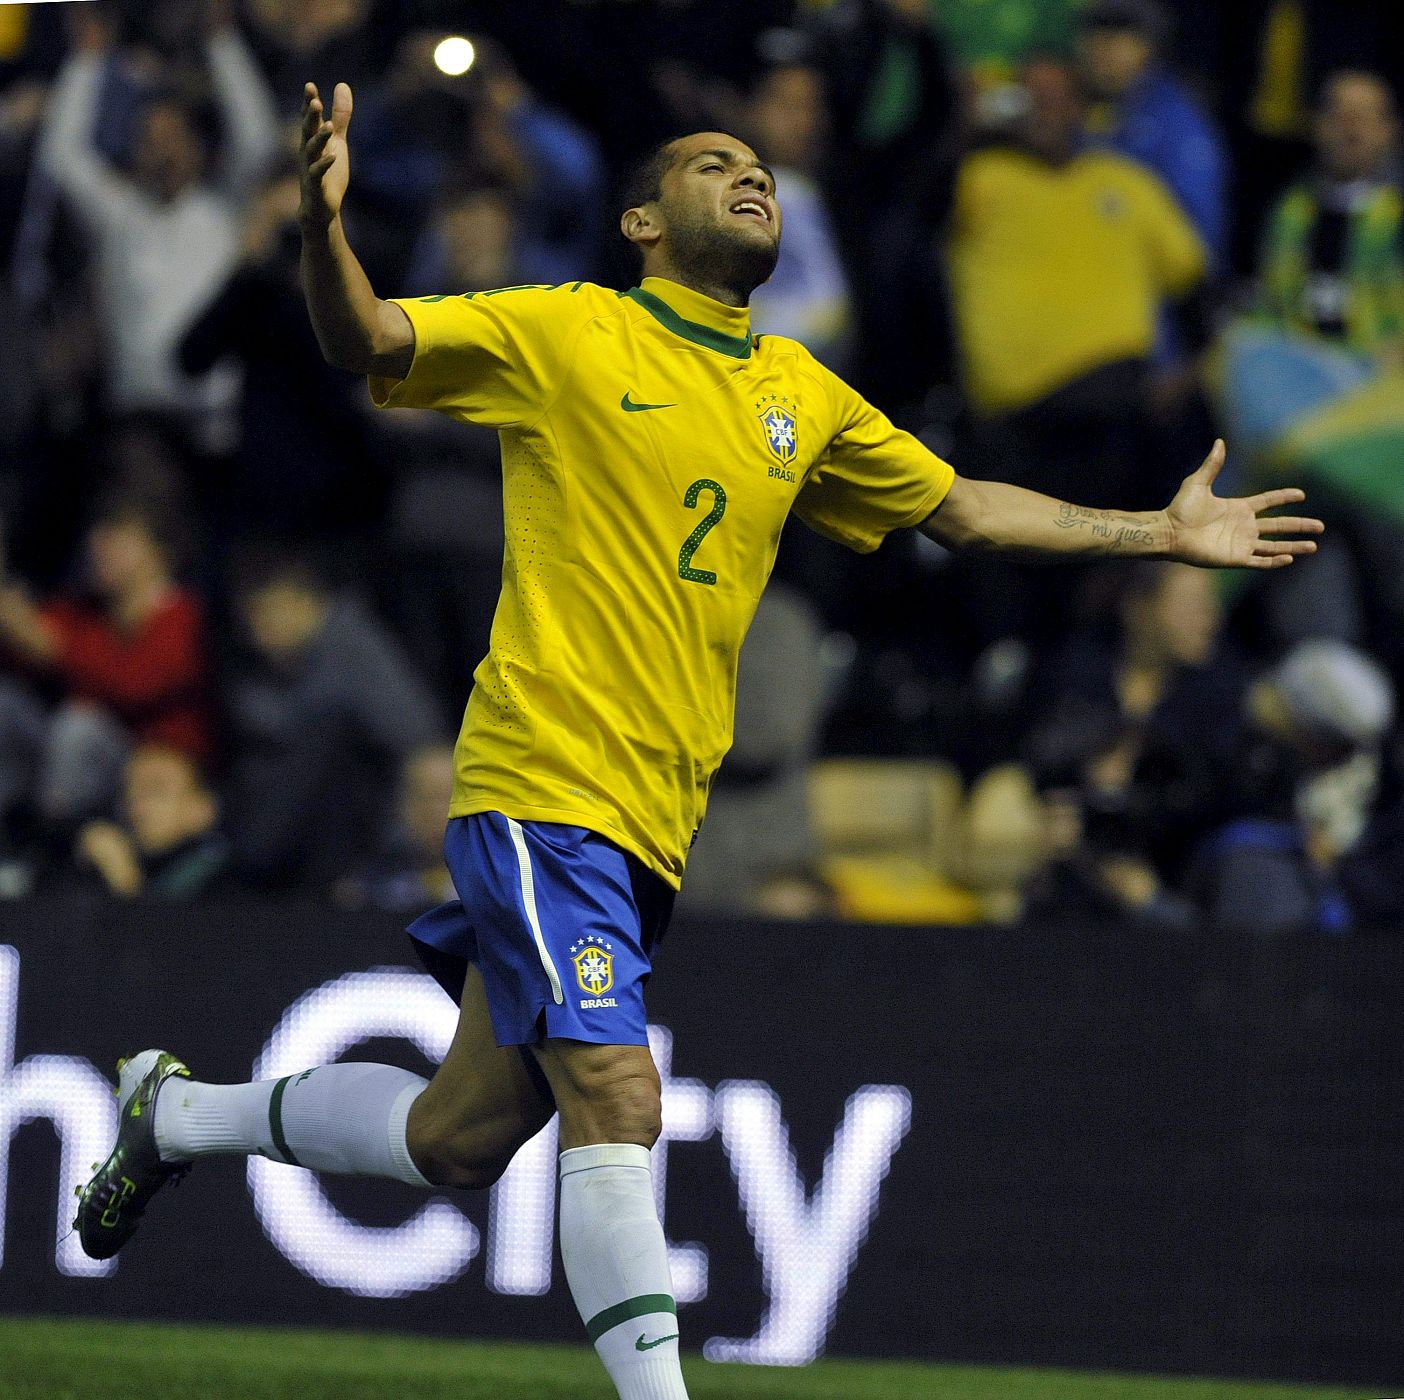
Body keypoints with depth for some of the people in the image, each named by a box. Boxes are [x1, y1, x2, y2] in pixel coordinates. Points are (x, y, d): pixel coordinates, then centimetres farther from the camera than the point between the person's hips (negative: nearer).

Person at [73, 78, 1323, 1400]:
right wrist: (324, 222, -26)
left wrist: (1162, 533, 21)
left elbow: (960, 506, 25)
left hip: (652, 823, 6)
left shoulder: (803, 399, 16)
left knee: (460, 1138, 9)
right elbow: (365, 340, -6)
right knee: (615, 1102, -18)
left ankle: (177, 1109, 31)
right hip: (543, 782, -6)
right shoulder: (566, 333, 0)